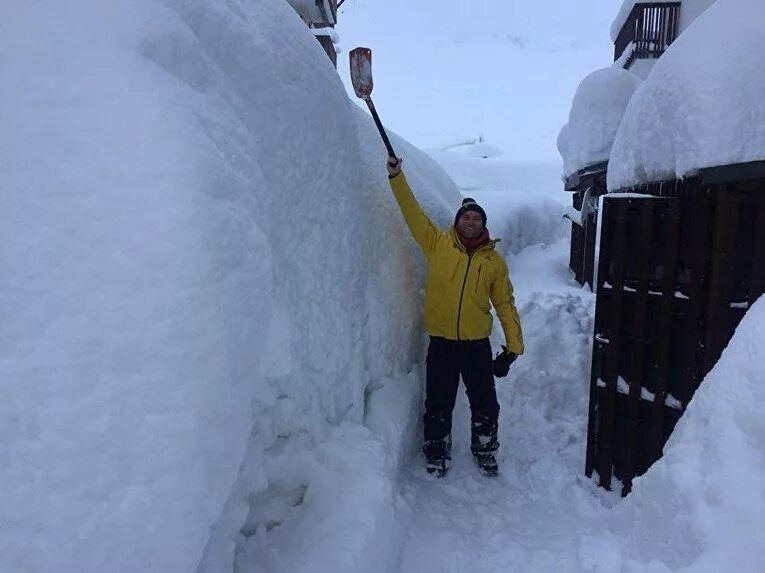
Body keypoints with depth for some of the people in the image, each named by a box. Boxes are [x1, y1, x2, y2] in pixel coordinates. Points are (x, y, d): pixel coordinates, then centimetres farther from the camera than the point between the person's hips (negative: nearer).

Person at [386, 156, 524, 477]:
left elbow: (505, 305, 4)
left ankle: (484, 450, 37)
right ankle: (437, 453, 33)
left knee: (485, 405, 12)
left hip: (478, 345, 1)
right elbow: (412, 213, -7)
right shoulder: (438, 244, -1)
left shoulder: (494, 261, 2)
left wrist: (514, 347, 0)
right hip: (442, 344, -1)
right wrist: (396, 177, -15)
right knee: (439, 406, 11)